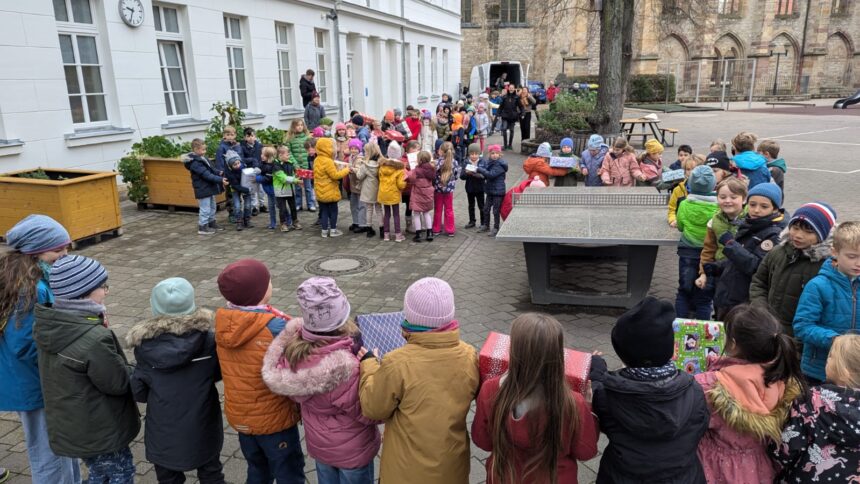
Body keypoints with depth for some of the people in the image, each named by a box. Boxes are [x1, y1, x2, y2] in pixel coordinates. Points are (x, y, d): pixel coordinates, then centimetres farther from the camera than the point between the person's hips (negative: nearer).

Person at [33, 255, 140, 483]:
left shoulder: (48, 326, -6)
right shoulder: (94, 339, -33)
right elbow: (119, 383, -20)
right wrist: (132, 371, -2)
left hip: (67, 426, 8)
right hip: (99, 431, -8)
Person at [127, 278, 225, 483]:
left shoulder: (145, 346, -16)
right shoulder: (208, 339, -16)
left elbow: (139, 392, -8)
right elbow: (220, 373, -2)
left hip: (164, 433, 0)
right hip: (203, 428, 0)